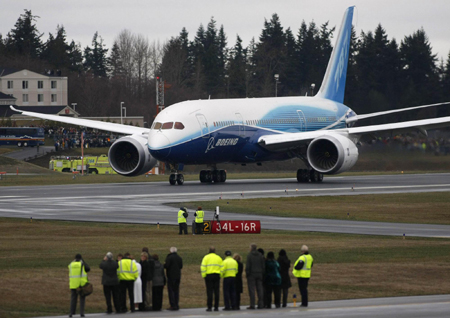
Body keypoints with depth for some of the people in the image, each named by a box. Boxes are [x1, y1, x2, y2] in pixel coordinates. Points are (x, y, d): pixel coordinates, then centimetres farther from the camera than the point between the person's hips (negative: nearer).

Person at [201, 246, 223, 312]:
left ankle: (209, 307, -6)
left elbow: (203, 267, -7)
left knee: (209, 291, -2)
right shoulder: (218, 258, 9)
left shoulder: (206, 257, -1)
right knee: (216, 292, 4)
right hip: (217, 276, 2)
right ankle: (216, 307, 3)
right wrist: (220, 275, 12)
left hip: (209, 276, -2)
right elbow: (222, 267, 6)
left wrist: (203, 275, -2)